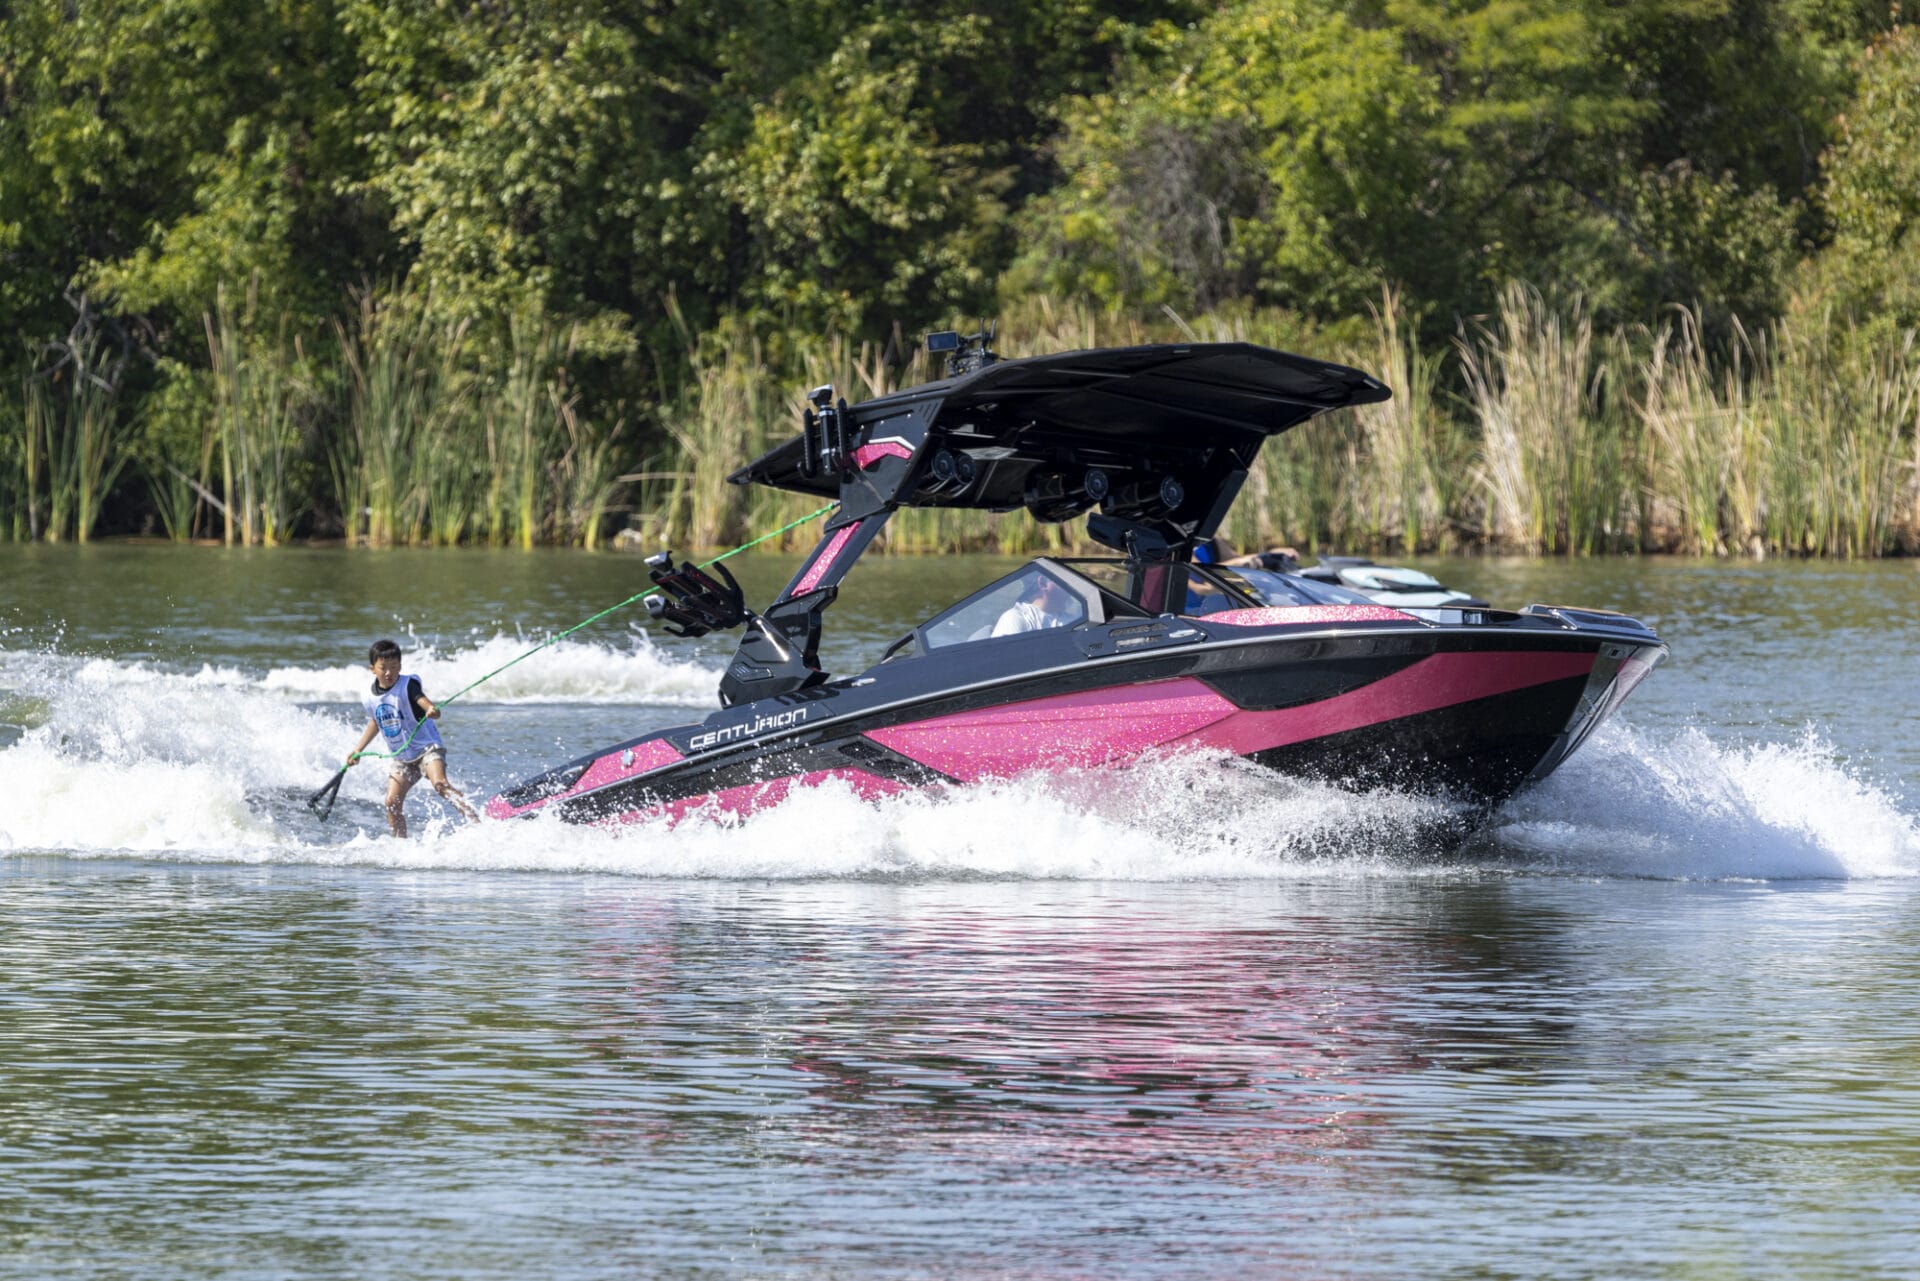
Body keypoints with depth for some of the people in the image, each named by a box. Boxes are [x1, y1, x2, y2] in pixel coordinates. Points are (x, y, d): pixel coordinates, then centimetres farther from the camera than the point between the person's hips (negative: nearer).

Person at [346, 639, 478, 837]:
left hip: (427, 747, -6)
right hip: (401, 758, 6)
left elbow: (424, 701, -32)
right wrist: (358, 750, 21)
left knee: (440, 784, -30)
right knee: (392, 803, -3)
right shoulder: (370, 698, 3)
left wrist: (432, 711, -55)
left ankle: (474, 820, -35)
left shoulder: (408, 685, -14)